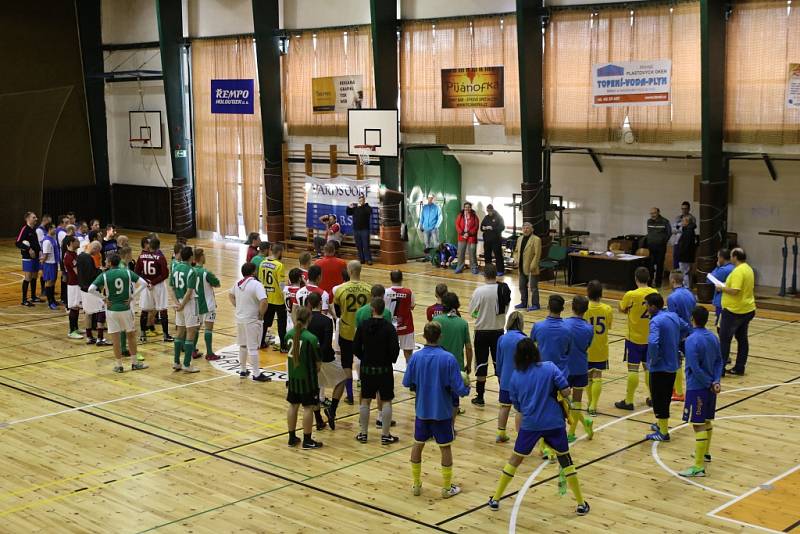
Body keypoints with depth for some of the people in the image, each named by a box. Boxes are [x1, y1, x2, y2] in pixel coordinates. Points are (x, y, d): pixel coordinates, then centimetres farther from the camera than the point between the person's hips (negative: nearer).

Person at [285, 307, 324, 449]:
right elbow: (318, 362, -11)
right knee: (308, 408, 4)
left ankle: (292, 437, 24)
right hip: (307, 378, -6)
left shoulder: (289, 334, -4)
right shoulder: (311, 339, -20)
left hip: (293, 377, 6)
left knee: (293, 405, 15)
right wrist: (316, 370, 9)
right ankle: (307, 440, 9)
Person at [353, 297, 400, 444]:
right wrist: (391, 360, 7)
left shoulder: (363, 326, -4)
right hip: (384, 368, -3)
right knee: (386, 401, 5)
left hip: (367, 368, 3)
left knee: (365, 401, 11)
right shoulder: (389, 327, -12)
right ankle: (385, 435, 6)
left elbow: (356, 348, -1)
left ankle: (363, 433, 17)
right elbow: (395, 349, -14)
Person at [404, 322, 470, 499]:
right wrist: (467, 389, 6)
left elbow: (407, 383, -2)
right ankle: (447, 487, 18)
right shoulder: (448, 358, -16)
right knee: (445, 448, 10)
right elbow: (458, 388, -16)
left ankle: (416, 485, 25)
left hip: (422, 410, 3)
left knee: (418, 445, 17)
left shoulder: (416, 357, -8)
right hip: (442, 411, -2)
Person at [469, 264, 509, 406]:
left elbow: (472, 310, -9)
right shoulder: (504, 290, -7)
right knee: (499, 364, 14)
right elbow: (505, 307, 5)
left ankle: (480, 397, 10)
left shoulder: (479, 291, -17)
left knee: (481, 365, 6)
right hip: (498, 331, 3)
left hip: (482, 331, -3)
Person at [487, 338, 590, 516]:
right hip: (554, 423, -1)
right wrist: (553, 394, 9)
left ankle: (495, 500, 20)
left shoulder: (515, 376, 0)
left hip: (529, 424, 1)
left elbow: (517, 406, 7)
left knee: (515, 460, 16)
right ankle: (581, 504, 19)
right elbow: (566, 392, -11)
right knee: (565, 460, 14)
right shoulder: (549, 367, -6)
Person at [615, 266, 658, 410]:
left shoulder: (631, 295, -18)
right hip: (650, 338, 5)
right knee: (649, 367, 16)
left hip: (634, 338, -5)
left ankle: (628, 401, 4)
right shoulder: (654, 293, -4)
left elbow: (622, 309, -3)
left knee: (633, 369, -1)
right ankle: (653, 397, 24)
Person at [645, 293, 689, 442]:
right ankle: (662, 424, 37)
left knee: (659, 399, 2)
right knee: (666, 397, 22)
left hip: (660, 367, -9)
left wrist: (653, 360, -20)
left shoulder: (656, 321, -22)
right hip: (672, 365, 9)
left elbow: (653, 343, -36)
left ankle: (663, 432, 8)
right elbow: (686, 329, 22)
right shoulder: (673, 316, 4)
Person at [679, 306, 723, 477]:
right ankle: (705, 453, 42)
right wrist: (716, 381, -3)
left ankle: (699, 467, -9)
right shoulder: (713, 337, 5)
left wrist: (709, 384, -11)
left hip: (697, 388, -8)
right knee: (707, 421, 24)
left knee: (699, 426, -8)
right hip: (710, 387, 8)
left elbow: (695, 368, -23)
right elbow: (719, 361, 6)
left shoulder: (692, 340, -20)